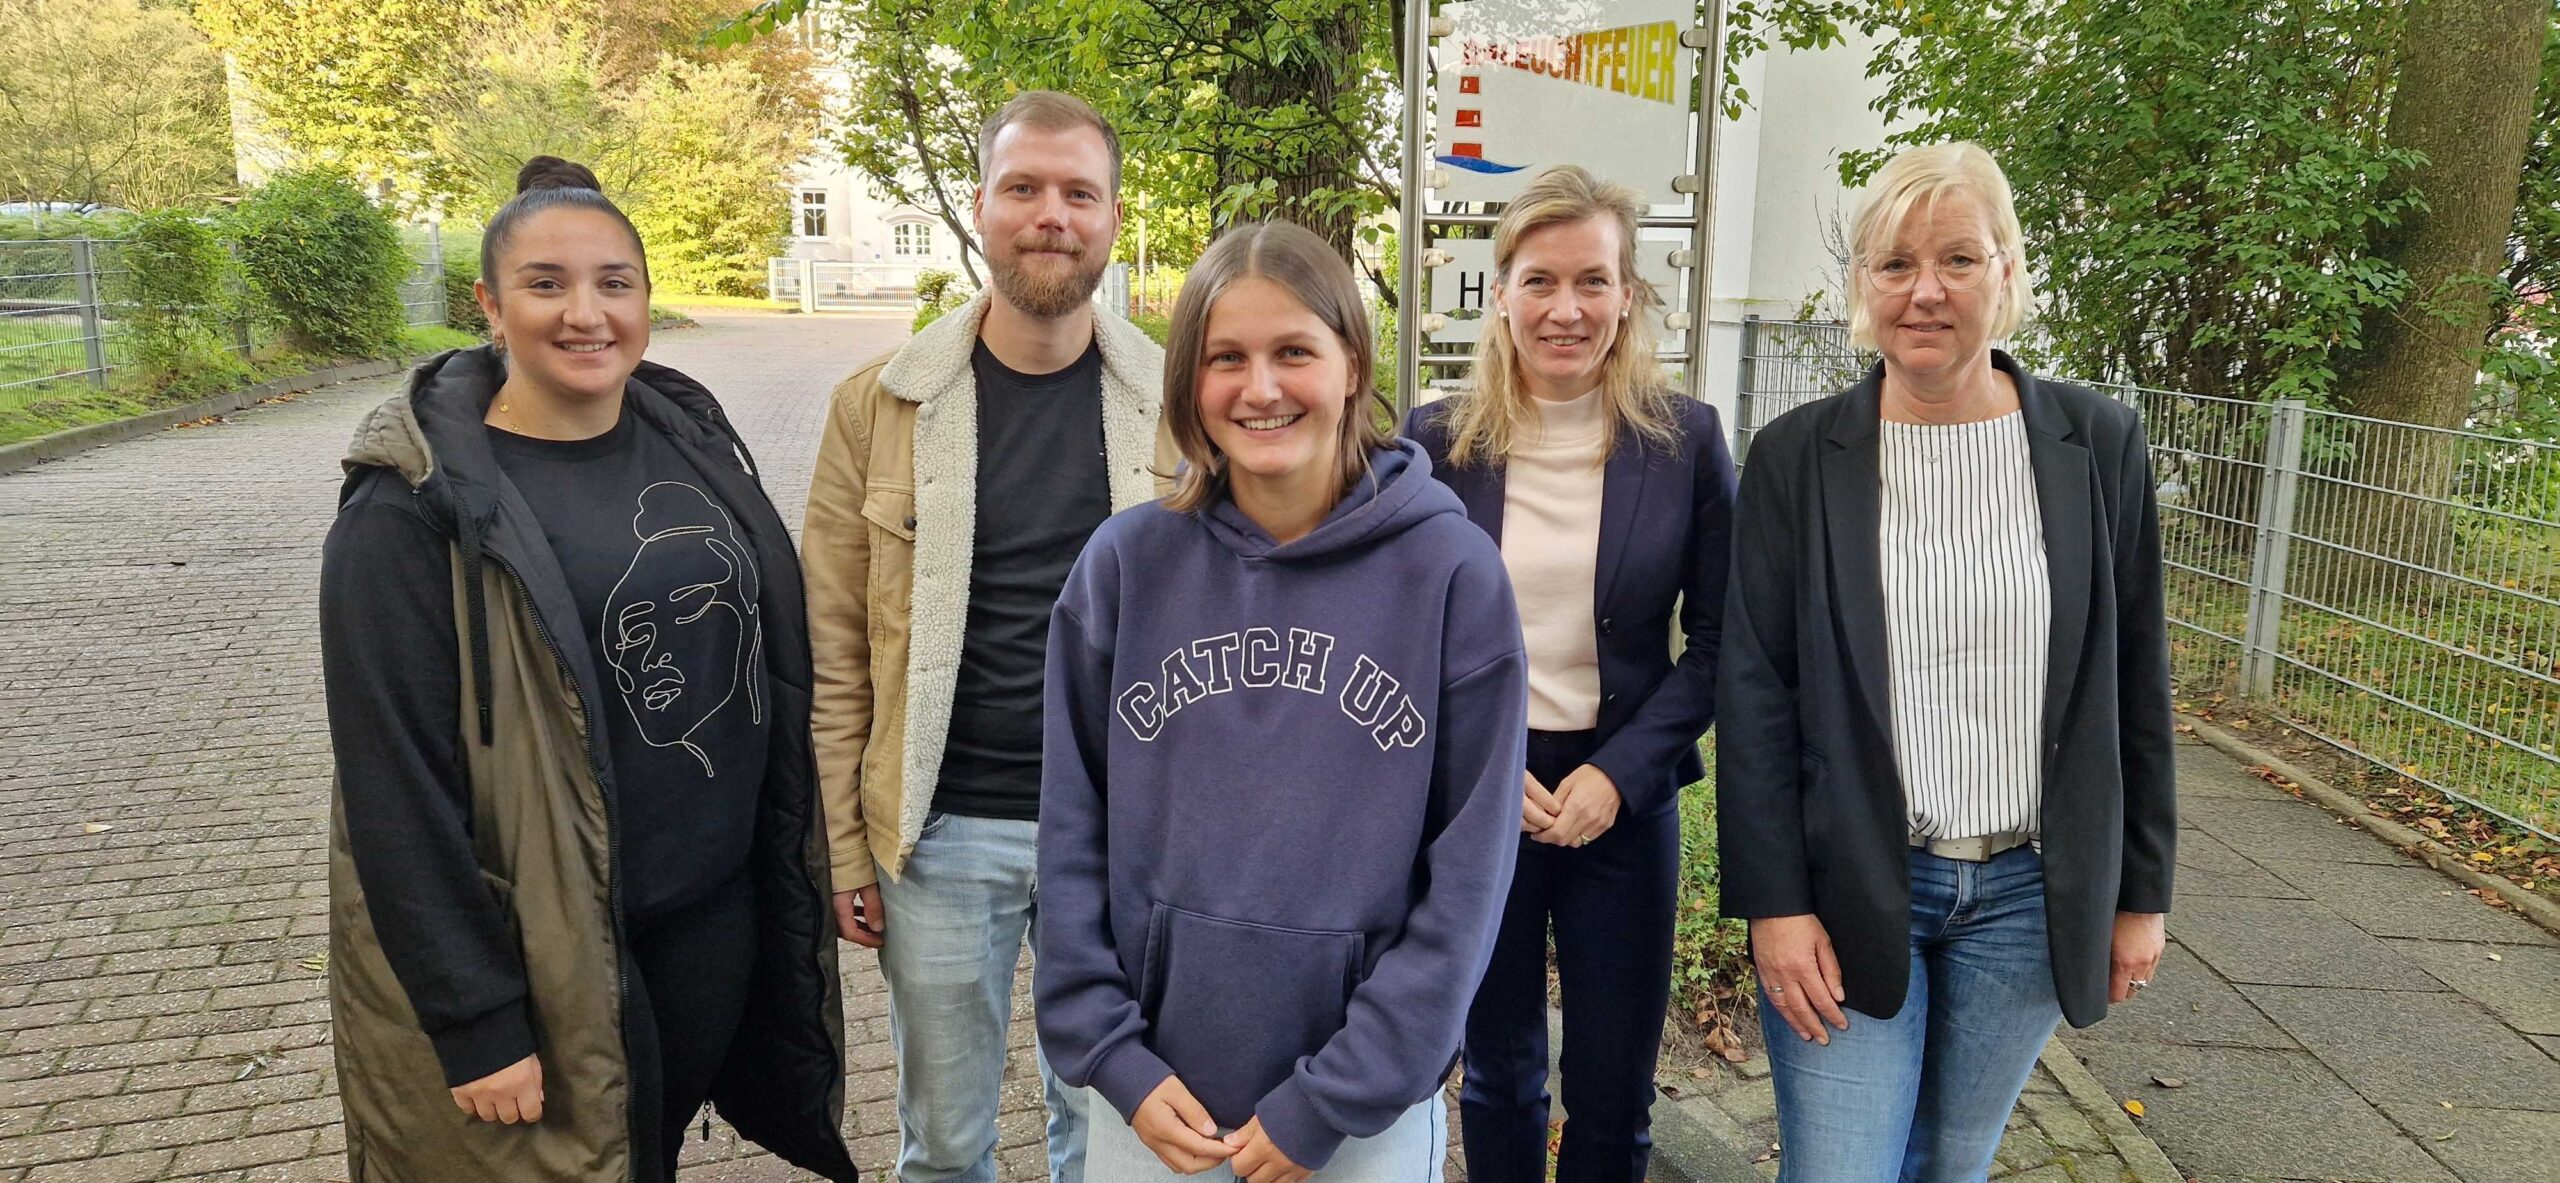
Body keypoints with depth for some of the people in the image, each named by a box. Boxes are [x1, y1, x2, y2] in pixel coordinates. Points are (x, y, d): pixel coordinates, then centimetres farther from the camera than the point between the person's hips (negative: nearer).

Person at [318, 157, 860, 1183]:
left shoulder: (693, 440, 1)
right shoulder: (413, 511, -16)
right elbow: (398, 787, -16)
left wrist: (794, 872, 10)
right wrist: (475, 1022, -16)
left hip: (718, 924, 5)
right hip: (536, 959, -5)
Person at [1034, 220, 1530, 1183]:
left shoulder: (1452, 573, -9)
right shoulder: (1126, 566, -4)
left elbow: (1469, 869, -9)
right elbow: (1072, 828, 1)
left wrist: (1333, 1100, -10)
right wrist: (1112, 1054, -6)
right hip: (1153, 1095, 2)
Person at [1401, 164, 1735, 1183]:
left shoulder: (1685, 440, -5)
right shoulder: (1436, 442, -4)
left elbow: (1716, 640, -3)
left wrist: (1618, 773, -13)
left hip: (1623, 802, 0)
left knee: (1613, 1098, 12)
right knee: (1498, 1078, 18)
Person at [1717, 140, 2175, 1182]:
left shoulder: (2098, 446, -1)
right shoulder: (1796, 457, -5)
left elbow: (2136, 687, 5)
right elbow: (1754, 697, -5)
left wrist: (2141, 891, 7)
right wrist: (1773, 904, -8)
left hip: (2031, 892, 2)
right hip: (1848, 892, -1)